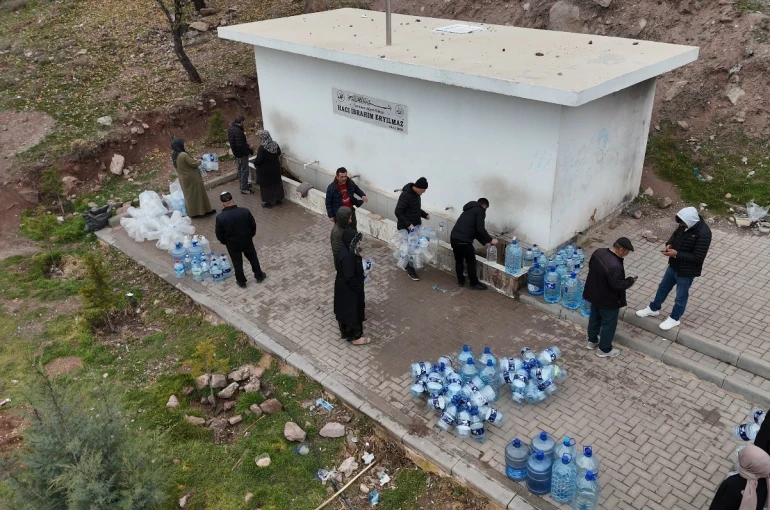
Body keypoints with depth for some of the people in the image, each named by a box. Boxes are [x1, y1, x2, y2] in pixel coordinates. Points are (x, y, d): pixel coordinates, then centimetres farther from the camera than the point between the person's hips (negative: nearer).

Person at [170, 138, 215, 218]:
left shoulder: (174, 155, -1)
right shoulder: (184, 155, -27)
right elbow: (194, 164, -20)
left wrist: (192, 160, 10)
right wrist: (196, 161, 0)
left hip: (183, 179, 8)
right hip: (192, 178, -8)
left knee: (189, 194, 18)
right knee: (197, 193, 6)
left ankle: (192, 211, 27)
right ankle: (204, 210, 16)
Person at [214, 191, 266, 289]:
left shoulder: (220, 217, -23)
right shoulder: (245, 211, -20)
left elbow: (219, 233, -11)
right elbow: (253, 225, -7)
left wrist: (224, 241, 9)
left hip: (232, 244, -1)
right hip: (247, 241, 1)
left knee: (237, 263, 19)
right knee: (253, 258, 23)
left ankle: (241, 282, 33)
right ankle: (259, 276, 39)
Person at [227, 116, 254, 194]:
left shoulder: (230, 128, 1)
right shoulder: (238, 131, -30)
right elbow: (241, 146, -31)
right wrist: (250, 151, -16)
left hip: (236, 152, 10)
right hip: (242, 154, -10)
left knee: (240, 169, 24)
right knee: (244, 171, 2)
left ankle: (242, 184, 39)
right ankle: (244, 189, 10)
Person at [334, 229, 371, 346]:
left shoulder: (344, 250, -5)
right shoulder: (347, 257, -34)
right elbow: (350, 278, -27)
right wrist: (359, 290, -16)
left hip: (343, 286, 9)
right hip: (348, 289, -9)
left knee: (344, 309, 25)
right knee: (352, 312, 10)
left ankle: (345, 330, 45)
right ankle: (354, 337, 27)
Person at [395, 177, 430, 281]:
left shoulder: (416, 193, 4)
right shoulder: (406, 195, -25)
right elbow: (398, 212, -25)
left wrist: (425, 214, 4)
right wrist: (408, 224, -30)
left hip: (415, 226, 9)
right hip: (406, 227, -9)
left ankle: (407, 265, 34)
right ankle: (410, 270, 13)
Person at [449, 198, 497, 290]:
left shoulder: (469, 210, 28)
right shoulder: (480, 211, 2)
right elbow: (480, 229, -10)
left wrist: (485, 242, 31)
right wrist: (490, 240, 2)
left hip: (454, 238, 8)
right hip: (464, 241, -8)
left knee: (458, 260, 24)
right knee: (471, 262, 9)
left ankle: (460, 280, 36)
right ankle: (474, 284, 20)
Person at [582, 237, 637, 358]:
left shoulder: (598, 252, -11)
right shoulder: (615, 266, -37)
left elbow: (591, 266, 6)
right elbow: (617, 286, -29)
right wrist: (630, 280, -13)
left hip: (594, 293, 8)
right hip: (608, 300, -8)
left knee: (594, 317, 27)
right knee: (609, 324, 13)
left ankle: (592, 341, 46)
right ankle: (604, 349, 30)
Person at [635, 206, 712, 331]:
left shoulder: (703, 234, -32)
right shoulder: (686, 224, -10)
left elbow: (698, 257, -29)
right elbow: (676, 234, 11)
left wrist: (676, 254, -30)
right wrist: (669, 244, -10)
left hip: (687, 271, -7)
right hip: (674, 265, 8)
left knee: (681, 295, 14)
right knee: (663, 287, 23)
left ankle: (674, 318, 35)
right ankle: (654, 309, 44)